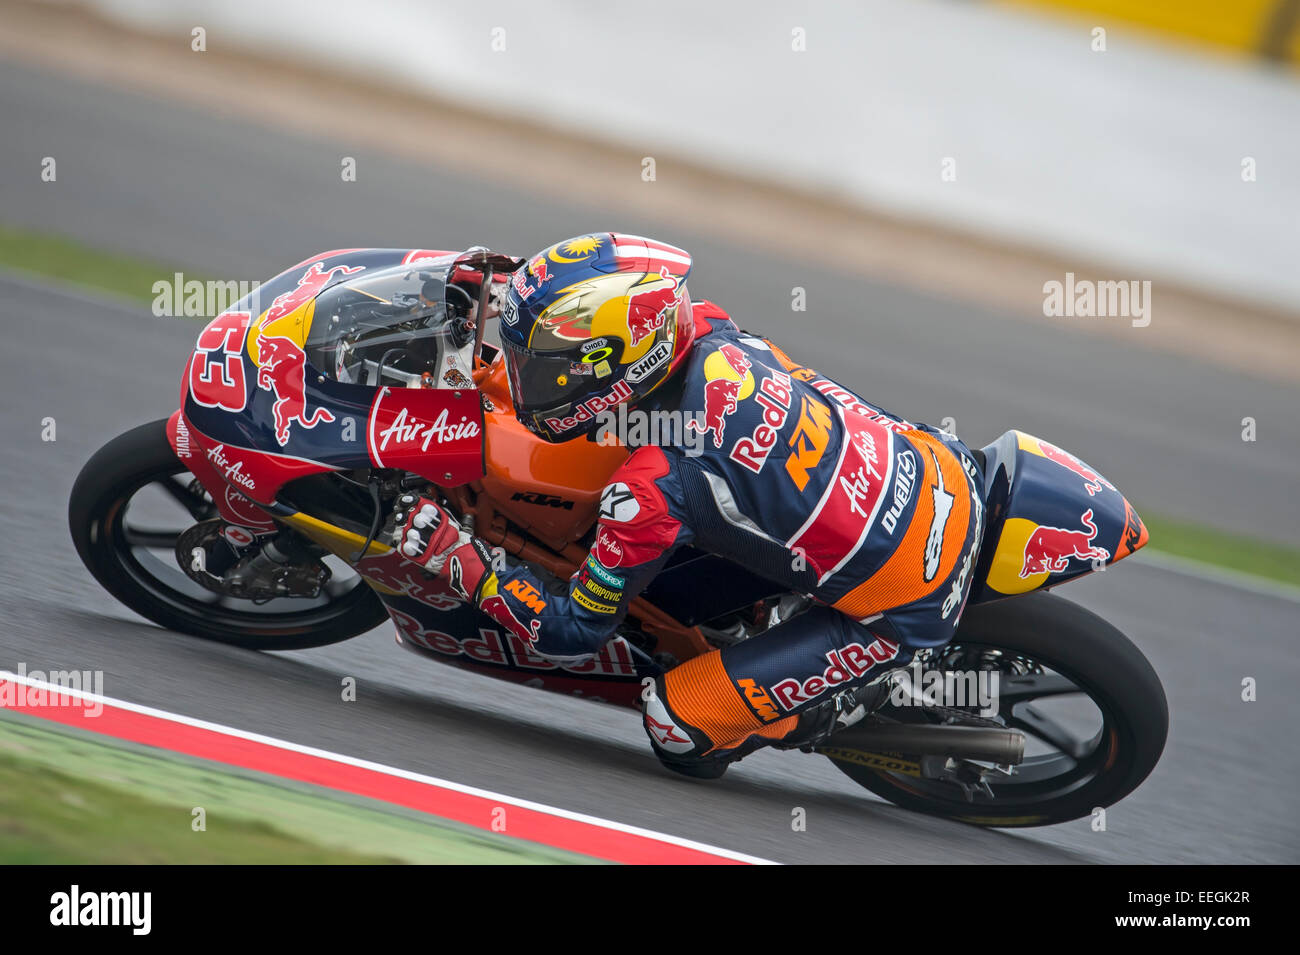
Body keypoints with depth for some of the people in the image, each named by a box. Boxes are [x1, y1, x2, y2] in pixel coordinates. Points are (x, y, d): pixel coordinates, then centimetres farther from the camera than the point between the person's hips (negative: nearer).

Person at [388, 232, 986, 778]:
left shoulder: (651, 490, -24)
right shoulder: (709, 333, -6)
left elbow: (573, 633, -10)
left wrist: (454, 555, -7)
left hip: (905, 612, -7)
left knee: (677, 724, -2)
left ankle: (860, 692, 10)